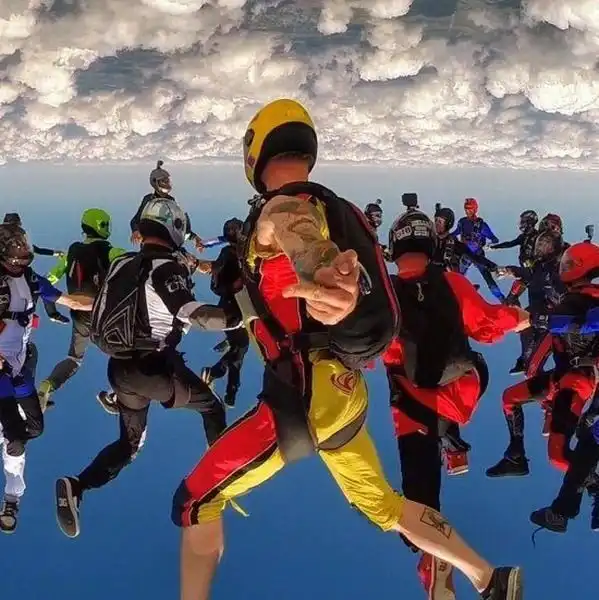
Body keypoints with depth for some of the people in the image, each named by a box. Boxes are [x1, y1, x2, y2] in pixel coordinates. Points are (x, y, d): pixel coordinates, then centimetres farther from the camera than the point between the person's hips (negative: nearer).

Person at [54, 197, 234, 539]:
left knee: (130, 443, 18)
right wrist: (237, 317, -35)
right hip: (154, 368, -7)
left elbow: (100, 319, 17)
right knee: (212, 407, 16)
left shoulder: (121, 265, 10)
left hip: (120, 367, 7)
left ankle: (76, 487, 0)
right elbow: (191, 313, -29)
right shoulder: (167, 266, -13)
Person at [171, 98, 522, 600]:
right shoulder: (337, 209, 9)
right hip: (343, 390, 9)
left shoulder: (283, 209, -17)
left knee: (196, 500, 2)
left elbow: (308, 243, -40)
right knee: (382, 504, 25)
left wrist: (326, 273, -58)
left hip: (306, 396, -9)